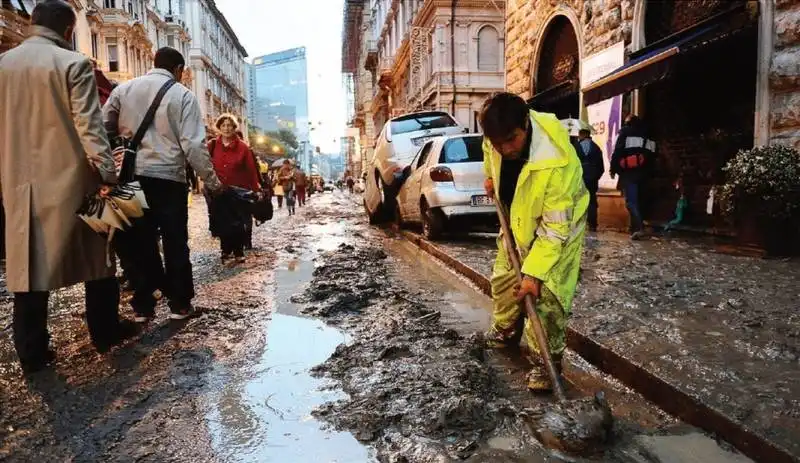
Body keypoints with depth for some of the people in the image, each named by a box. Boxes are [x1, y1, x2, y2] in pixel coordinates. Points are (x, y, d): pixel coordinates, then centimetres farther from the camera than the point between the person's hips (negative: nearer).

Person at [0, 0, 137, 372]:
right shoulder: (73, 64, -8)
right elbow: (89, 126, -14)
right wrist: (107, 174, -11)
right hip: (69, 178, -4)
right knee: (94, 255, 10)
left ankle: (31, 352, 15)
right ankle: (105, 332, 21)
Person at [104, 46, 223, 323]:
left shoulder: (123, 89, 9)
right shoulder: (182, 94, -3)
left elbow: (103, 129, 7)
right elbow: (193, 144, -11)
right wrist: (211, 181, -4)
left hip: (133, 176, 4)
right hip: (168, 177, -3)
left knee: (140, 242, 11)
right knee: (175, 242, 7)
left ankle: (142, 306, 16)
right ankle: (179, 304, 13)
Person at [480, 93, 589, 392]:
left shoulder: (557, 163, -41)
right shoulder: (497, 134, -23)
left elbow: (555, 228, -34)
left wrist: (534, 272, -33)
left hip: (560, 224, -6)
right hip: (517, 218, 7)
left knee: (547, 295, -12)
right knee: (504, 277, 17)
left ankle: (546, 361, 7)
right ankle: (504, 331, 41)